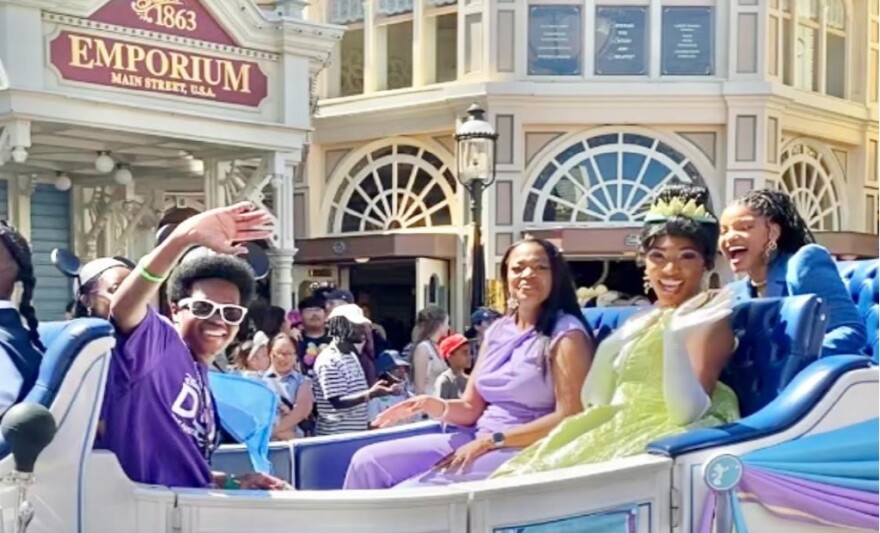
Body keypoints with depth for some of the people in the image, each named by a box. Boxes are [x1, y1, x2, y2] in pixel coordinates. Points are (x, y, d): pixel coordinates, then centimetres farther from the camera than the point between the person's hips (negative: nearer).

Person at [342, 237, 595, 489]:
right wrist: (438, 407, -10)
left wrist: (492, 441, -17)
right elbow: (472, 409, 13)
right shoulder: (498, 330, 13)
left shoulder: (567, 334, -8)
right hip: (478, 441, 7)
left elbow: (568, 418, -16)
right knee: (368, 462, -7)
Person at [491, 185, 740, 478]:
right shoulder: (639, 323, 17)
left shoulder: (711, 319, -4)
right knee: (526, 476, -10)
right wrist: (611, 344, 2)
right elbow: (596, 402, 14)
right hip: (622, 432, 7)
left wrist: (674, 336, -29)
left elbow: (686, 413, -19)